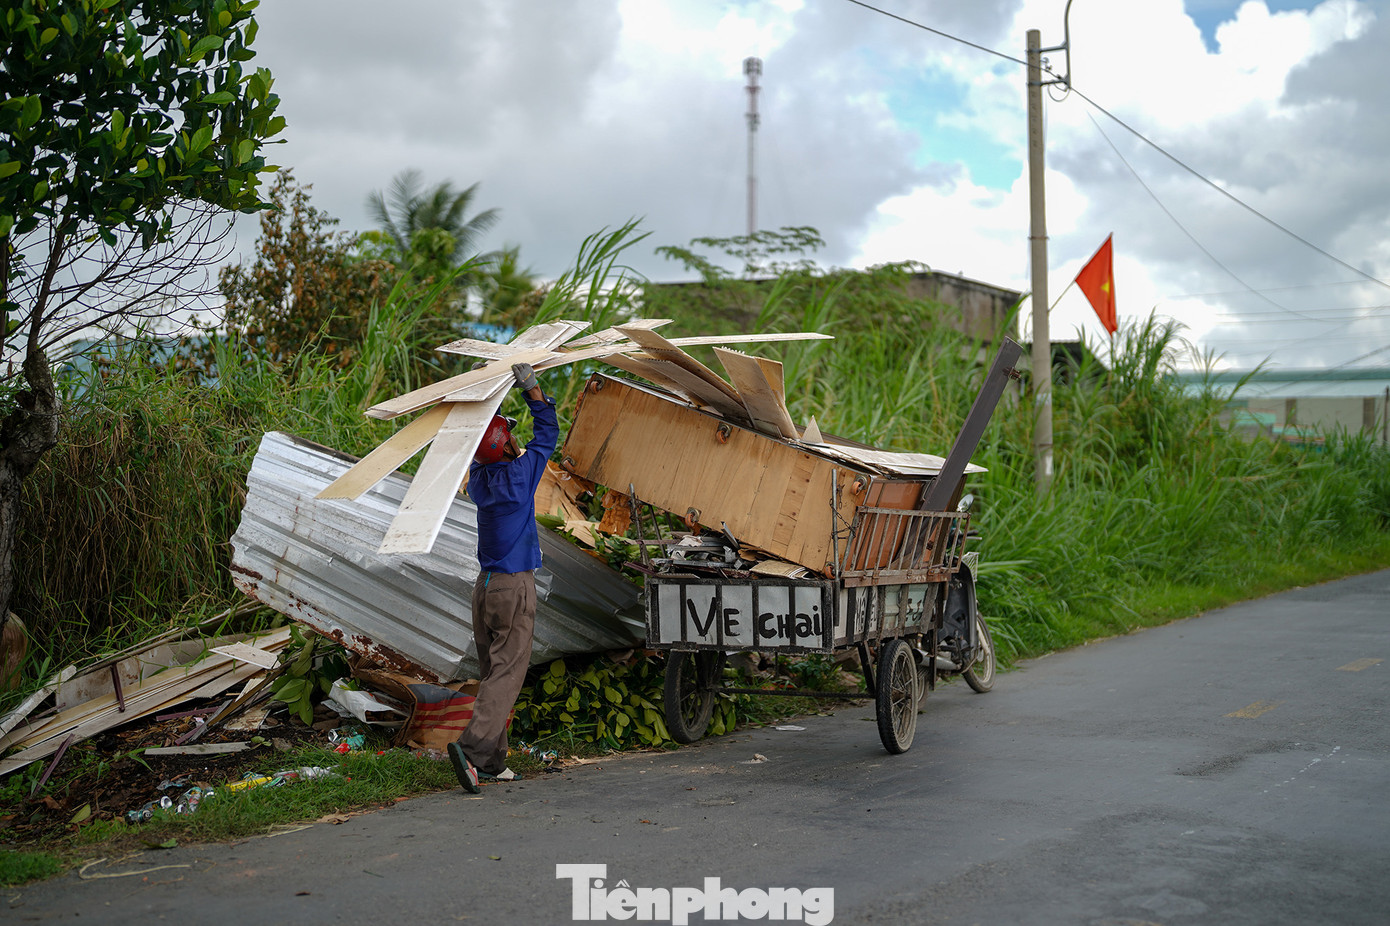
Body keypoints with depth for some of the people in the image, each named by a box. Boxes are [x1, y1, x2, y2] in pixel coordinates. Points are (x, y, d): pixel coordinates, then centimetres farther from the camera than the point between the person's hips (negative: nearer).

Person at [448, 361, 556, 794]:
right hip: (515, 587, -7)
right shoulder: (518, 477, -12)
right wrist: (532, 388, -2)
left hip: (485, 585, 7)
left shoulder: (479, 479, 5)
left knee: (490, 672, 10)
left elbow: (481, 437, 22)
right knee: (507, 672, -8)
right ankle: (472, 747, -23)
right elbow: (547, 433, -2)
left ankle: (492, 761, 10)